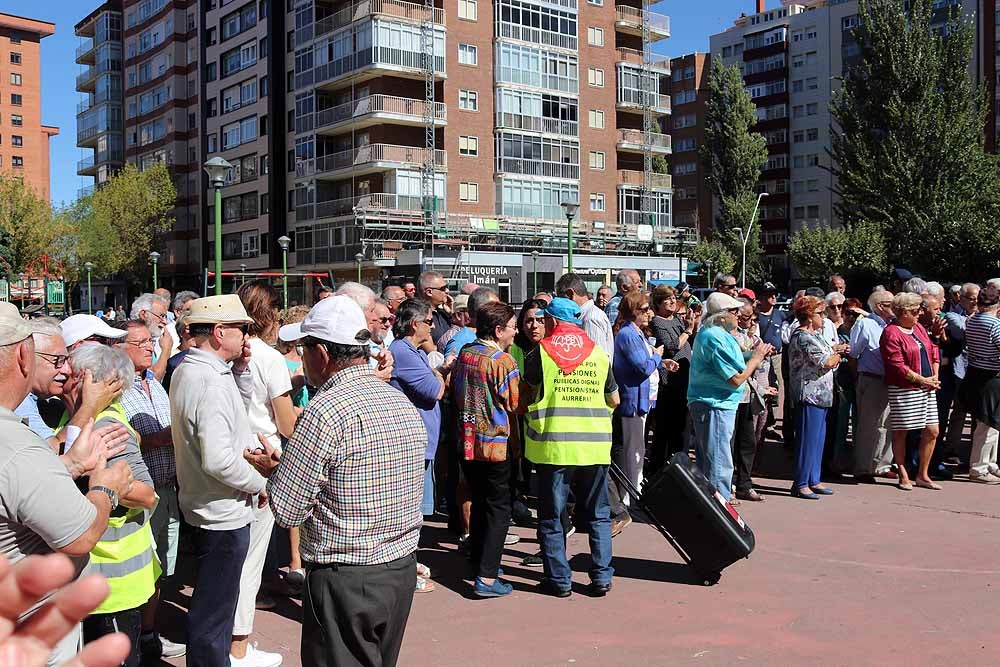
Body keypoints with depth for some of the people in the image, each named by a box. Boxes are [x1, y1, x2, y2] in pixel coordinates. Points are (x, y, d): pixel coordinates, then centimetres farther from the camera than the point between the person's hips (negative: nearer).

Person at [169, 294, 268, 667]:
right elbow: (219, 460, -32)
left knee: (215, 599, 25)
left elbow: (242, 400, 20)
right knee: (214, 608, 4)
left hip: (202, 507, 11)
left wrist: (241, 367, 3)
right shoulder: (212, 382, -26)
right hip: (223, 513, -11)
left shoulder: (189, 370, 6)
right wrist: (259, 483, -17)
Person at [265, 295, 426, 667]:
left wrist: (274, 469, 5)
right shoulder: (405, 404, 5)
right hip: (402, 569, 7)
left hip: (344, 579, -7)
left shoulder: (326, 409, -19)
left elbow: (287, 512, -17)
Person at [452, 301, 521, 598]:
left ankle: (479, 560, 31)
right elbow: (516, 405, -14)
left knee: (479, 503, 20)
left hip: (467, 442, 7)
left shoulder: (464, 354, 4)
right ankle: (487, 577, -3)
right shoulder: (502, 361, -17)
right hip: (496, 444, -7)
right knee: (499, 509, 0)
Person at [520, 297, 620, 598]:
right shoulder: (599, 353, 7)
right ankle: (602, 577, 15)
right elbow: (614, 400, 15)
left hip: (553, 446, -3)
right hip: (595, 446, 3)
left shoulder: (540, 353, -3)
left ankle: (559, 579, 12)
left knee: (552, 516, 9)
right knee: (598, 515, 15)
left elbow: (526, 397, 5)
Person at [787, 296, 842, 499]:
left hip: (821, 395, 10)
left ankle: (813, 480, 21)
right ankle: (800, 484, 0)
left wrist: (833, 357, -5)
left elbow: (831, 359, 16)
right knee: (808, 440, -6)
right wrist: (837, 356, 1)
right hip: (809, 395, -10)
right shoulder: (802, 337, -15)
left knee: (818, 439, 13)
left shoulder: (816, 334, 17)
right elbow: (826, 362, -18)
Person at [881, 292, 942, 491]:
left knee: (932, 431, 7)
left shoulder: (918, 328, 13)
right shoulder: (891, 333, -12)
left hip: (927, 388, 8)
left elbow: (933, 351, 16)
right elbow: (898, 366, -17)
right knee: (900, 433, 3)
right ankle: (903, 476, 15)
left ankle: (923, 475, 19)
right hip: (904, 390, -8)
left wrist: (935, 376, 3)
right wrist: (922, 380, -14)